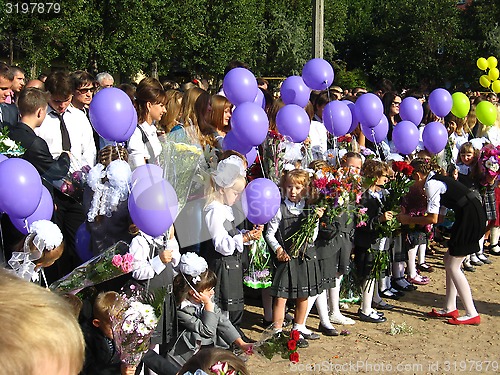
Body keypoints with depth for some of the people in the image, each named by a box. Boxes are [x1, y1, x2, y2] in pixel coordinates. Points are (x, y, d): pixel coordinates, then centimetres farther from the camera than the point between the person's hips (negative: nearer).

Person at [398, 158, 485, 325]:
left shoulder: (431, 184, -10)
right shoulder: (437, 180, 19)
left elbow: (433, 218, -14)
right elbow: (440, 216, 20)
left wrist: (409, 219, -3)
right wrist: (413, 219, 19)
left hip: (470, 217, -10)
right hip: (473, 216, 10)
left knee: (453, 266, -2)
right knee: (449, 260, 15)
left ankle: (472, 314, 2)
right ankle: (450, 308, 22)